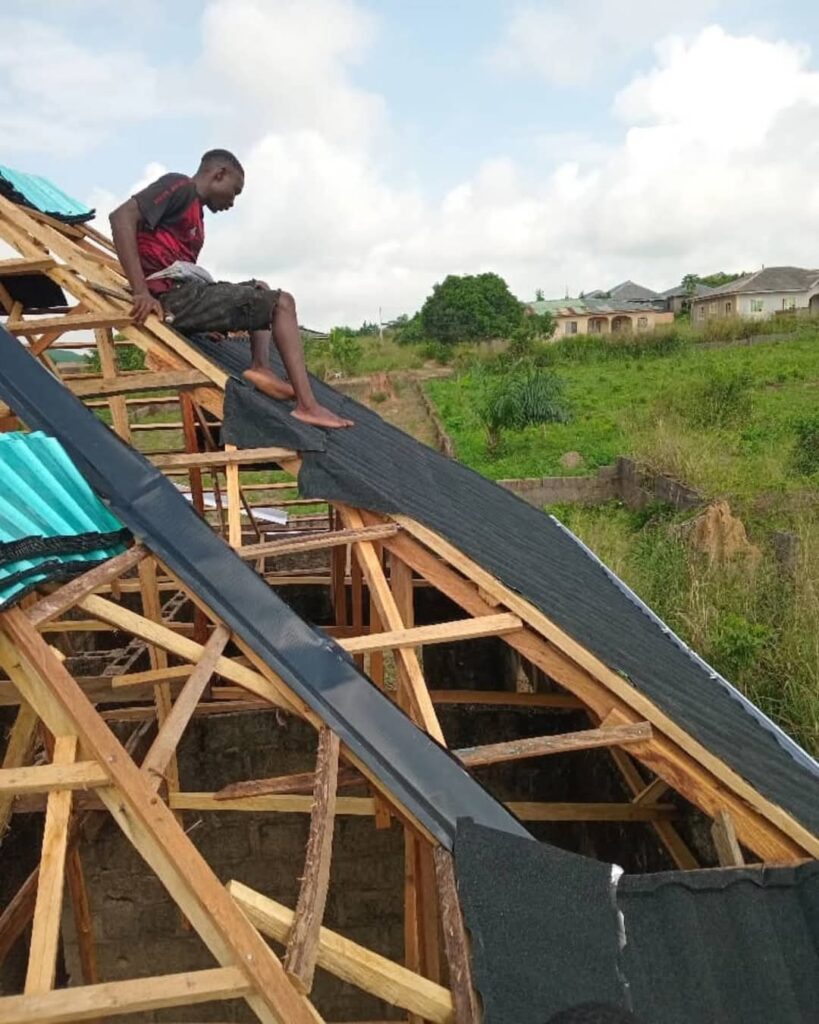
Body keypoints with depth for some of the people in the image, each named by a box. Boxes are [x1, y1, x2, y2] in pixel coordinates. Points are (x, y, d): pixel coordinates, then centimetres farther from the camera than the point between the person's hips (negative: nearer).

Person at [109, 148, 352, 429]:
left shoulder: (195, 212, 24)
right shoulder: (178, 186, -3)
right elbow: (122, 217, -18)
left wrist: (209, 320, 11)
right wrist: (141, 291, -25)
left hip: (183, 295, 10)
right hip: (174, 296, -10)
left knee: (259, 290, 26)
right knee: (282, 303, -6)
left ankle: (261, 366, 1)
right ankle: (307, 405, -17)